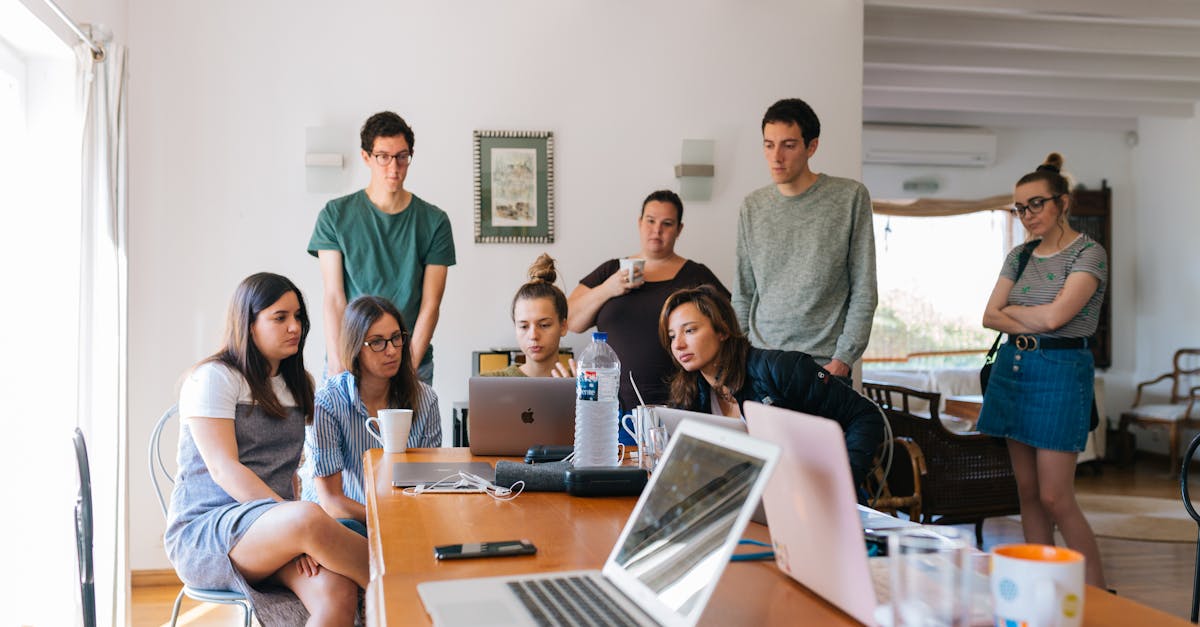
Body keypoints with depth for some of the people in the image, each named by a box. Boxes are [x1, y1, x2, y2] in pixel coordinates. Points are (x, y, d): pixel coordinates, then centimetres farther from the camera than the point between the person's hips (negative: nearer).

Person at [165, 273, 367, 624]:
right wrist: (297, 522, -25)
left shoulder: (295, 385, 18)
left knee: (338, 593, -29)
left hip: (273, 532, 6)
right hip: (203, 532, -5)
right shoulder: (214, 378, -3)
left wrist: (298, 538, 0)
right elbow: (223, 470, -14)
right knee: (309, 518, -38)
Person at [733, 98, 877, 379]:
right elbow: (743, 295, 12)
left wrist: (843, 359, -9)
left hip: (825, 366, -2)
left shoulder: (851, 197, -2)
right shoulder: (752, 206, 8)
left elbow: (864, 291, -2)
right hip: (760, 363, 3)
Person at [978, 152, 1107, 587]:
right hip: (1013, 368, 7)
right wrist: (1031, 324, -11)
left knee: (1054, 498, -8)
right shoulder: (1019, 256, 13)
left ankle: (1098, 595, 5)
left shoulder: (1088, 253, -7)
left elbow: (1054, 315, -18)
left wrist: (1011, 309, -1)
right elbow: (989, 317, 5)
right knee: (1027, 491, 9)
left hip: (1061, 371, -6)